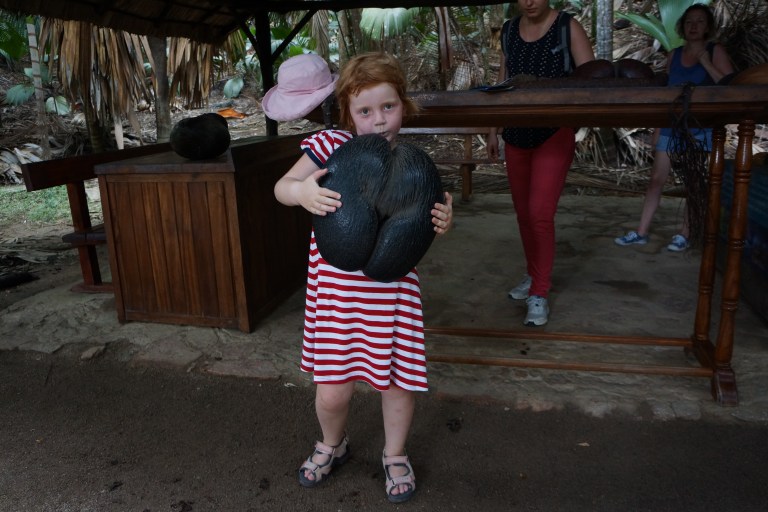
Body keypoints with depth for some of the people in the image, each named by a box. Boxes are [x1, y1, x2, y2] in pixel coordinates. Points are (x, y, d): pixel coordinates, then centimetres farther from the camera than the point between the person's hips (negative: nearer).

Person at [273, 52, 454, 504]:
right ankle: (333, 445, 42)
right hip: (336, 284, -1)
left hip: (393, 285, 1)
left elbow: (433, 218, 8)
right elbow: (282, 188, -3)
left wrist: (445, 221, -16)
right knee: (332, 390, 5)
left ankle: (395, 455, 40)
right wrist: (301, 190, -27)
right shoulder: (332, 145, -5)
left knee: (399, 380, 9)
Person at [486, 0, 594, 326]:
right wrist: (494, 129, 13)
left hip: (554, 133, -5)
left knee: (540, 213, -12)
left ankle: (540, 294, -1)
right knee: (523, 212, 10)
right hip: (516, 134, 5)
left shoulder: (568, 27, -4)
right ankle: (533, 275, 29)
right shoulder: (509, 30, 9)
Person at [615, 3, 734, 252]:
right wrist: (657, 128, 11)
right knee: (656, 179, 2)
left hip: (700, 129, -4)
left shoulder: (715, 52, 0)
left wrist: (706, 64, -17)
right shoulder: (675, 55, 11)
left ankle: (684, 235, 9)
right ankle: (641, 232, 7)